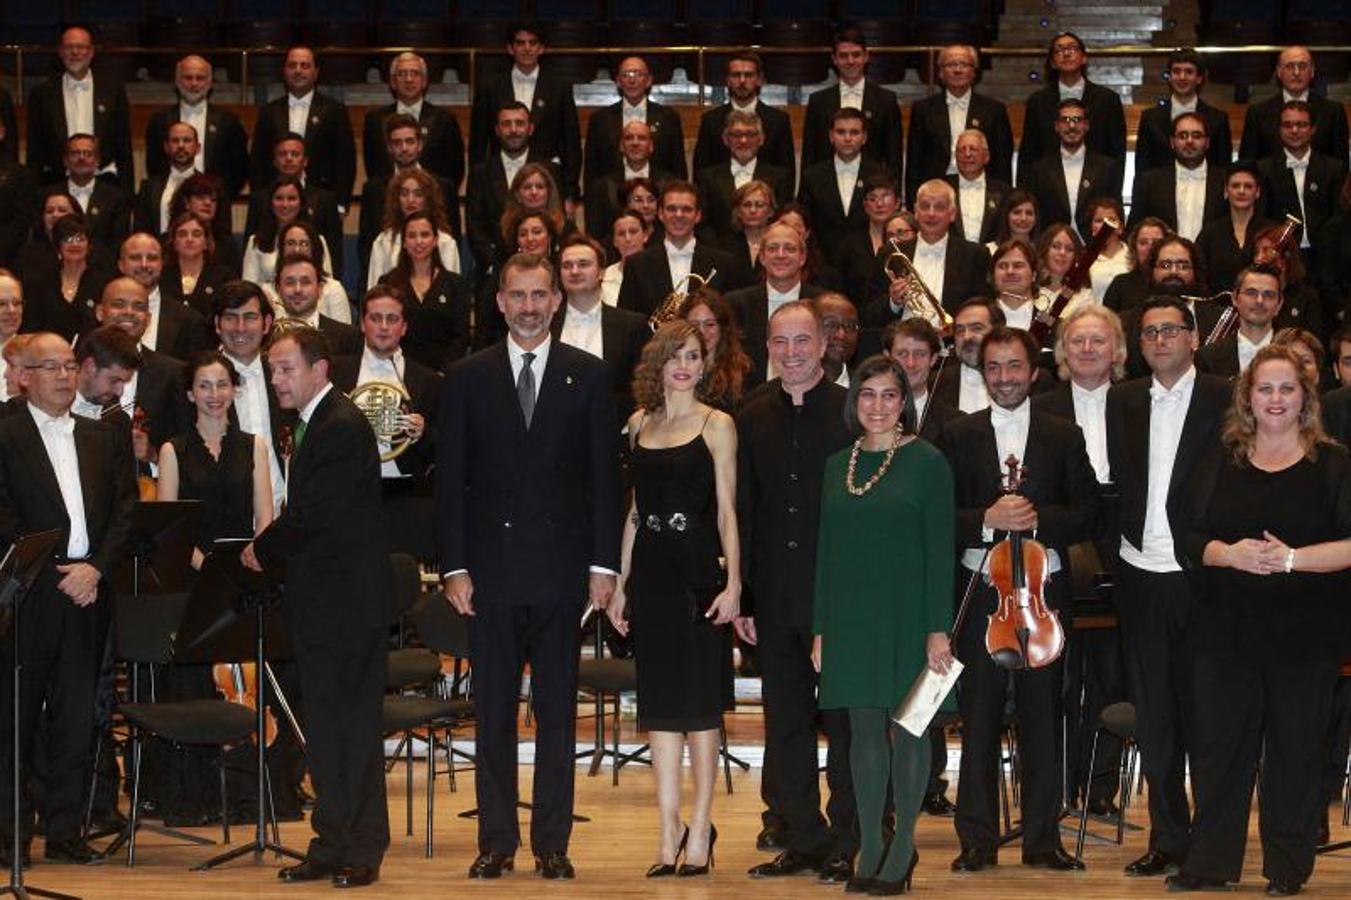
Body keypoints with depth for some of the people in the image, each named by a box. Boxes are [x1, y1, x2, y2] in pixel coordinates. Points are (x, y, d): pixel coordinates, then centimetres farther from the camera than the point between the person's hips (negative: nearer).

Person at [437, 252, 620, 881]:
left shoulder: (589, 376, 5)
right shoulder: (467, 379, 6)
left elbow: (604, 476, 4)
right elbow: (450, 480, 4)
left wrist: (603, 564, -2)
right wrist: (454, 566, -3)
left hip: (560, 567, 0)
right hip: (491, 569, 0)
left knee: (557, 712, 5)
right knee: (493, 712, 5)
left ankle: (552, 842, 11)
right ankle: (496, 840, 12)